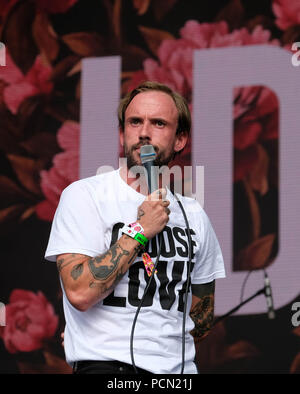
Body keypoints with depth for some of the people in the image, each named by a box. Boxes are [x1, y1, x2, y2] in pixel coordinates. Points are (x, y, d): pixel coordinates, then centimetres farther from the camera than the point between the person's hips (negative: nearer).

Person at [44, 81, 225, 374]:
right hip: (106, 364, -5)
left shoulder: (193, 215, 16)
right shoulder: (84, 196, 1)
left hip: (179, 370, 5)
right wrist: (139, 231, -8)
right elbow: (80, 292, -13)